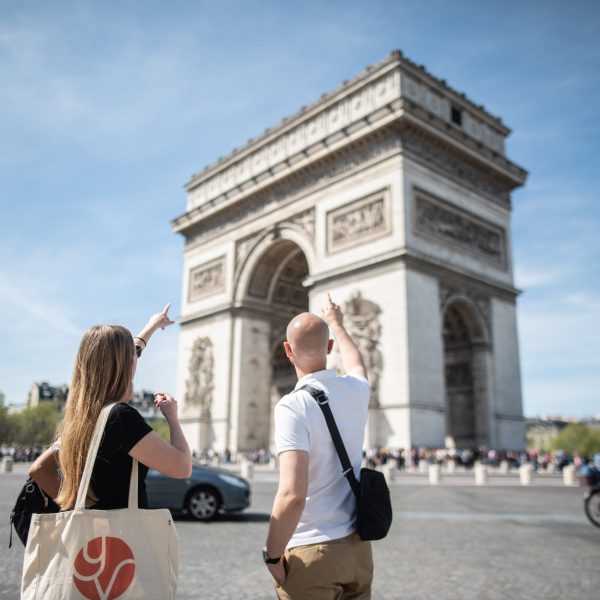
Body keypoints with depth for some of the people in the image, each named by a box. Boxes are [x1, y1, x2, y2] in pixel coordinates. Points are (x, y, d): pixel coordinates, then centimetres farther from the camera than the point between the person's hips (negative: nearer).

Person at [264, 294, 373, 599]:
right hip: (358, 548, 6)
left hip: (312, 552, -6)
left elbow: (292, 495, -26)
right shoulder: (356, 391, 0)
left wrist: (272, 555, -11)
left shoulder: (293, 406, -19)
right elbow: (356, 364, 26)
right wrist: (337, 325, 41)